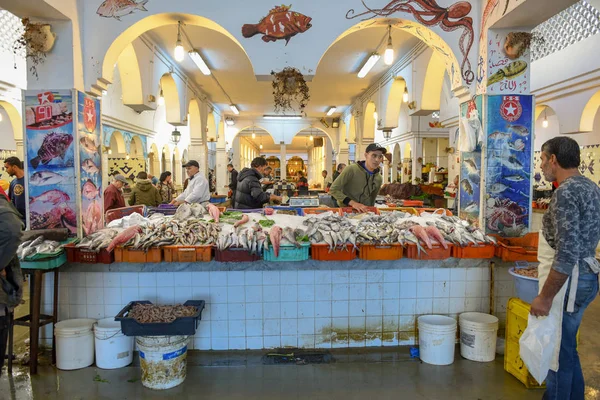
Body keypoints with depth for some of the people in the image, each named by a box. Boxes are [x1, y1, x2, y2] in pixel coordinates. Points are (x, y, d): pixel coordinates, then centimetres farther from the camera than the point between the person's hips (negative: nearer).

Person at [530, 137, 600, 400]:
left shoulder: (566, 191, -20)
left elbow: (567, 253, -25)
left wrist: (545, 296, -21)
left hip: (568, 281, -10)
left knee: (557, 352, 4)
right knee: (566, 348, 22)